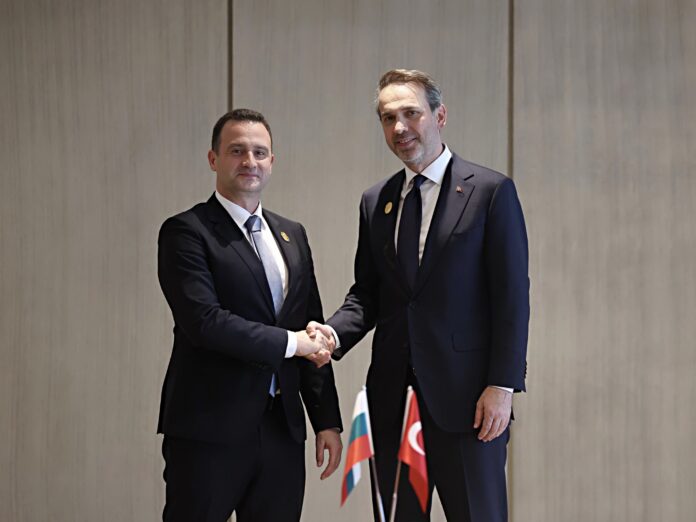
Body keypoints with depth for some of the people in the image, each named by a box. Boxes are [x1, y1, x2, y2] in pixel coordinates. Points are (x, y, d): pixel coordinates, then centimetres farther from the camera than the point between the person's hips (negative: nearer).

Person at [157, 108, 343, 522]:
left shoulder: (293, 235, 15)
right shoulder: (186, 232, -5)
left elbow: (313, 336, 15)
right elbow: (204, 321, -18)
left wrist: (327, 420, 11)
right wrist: (288, 342, -11)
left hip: (282, 428, 6)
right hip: (210, 430, -6)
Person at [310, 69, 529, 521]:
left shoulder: (491, 191, -2)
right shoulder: (375, 202, 13)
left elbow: (512, 295, -6)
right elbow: (366, 295, 15)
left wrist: (503, 385, -12)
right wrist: (333, 334, -6)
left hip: (465, 396, -5)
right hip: (393, 397, 5)